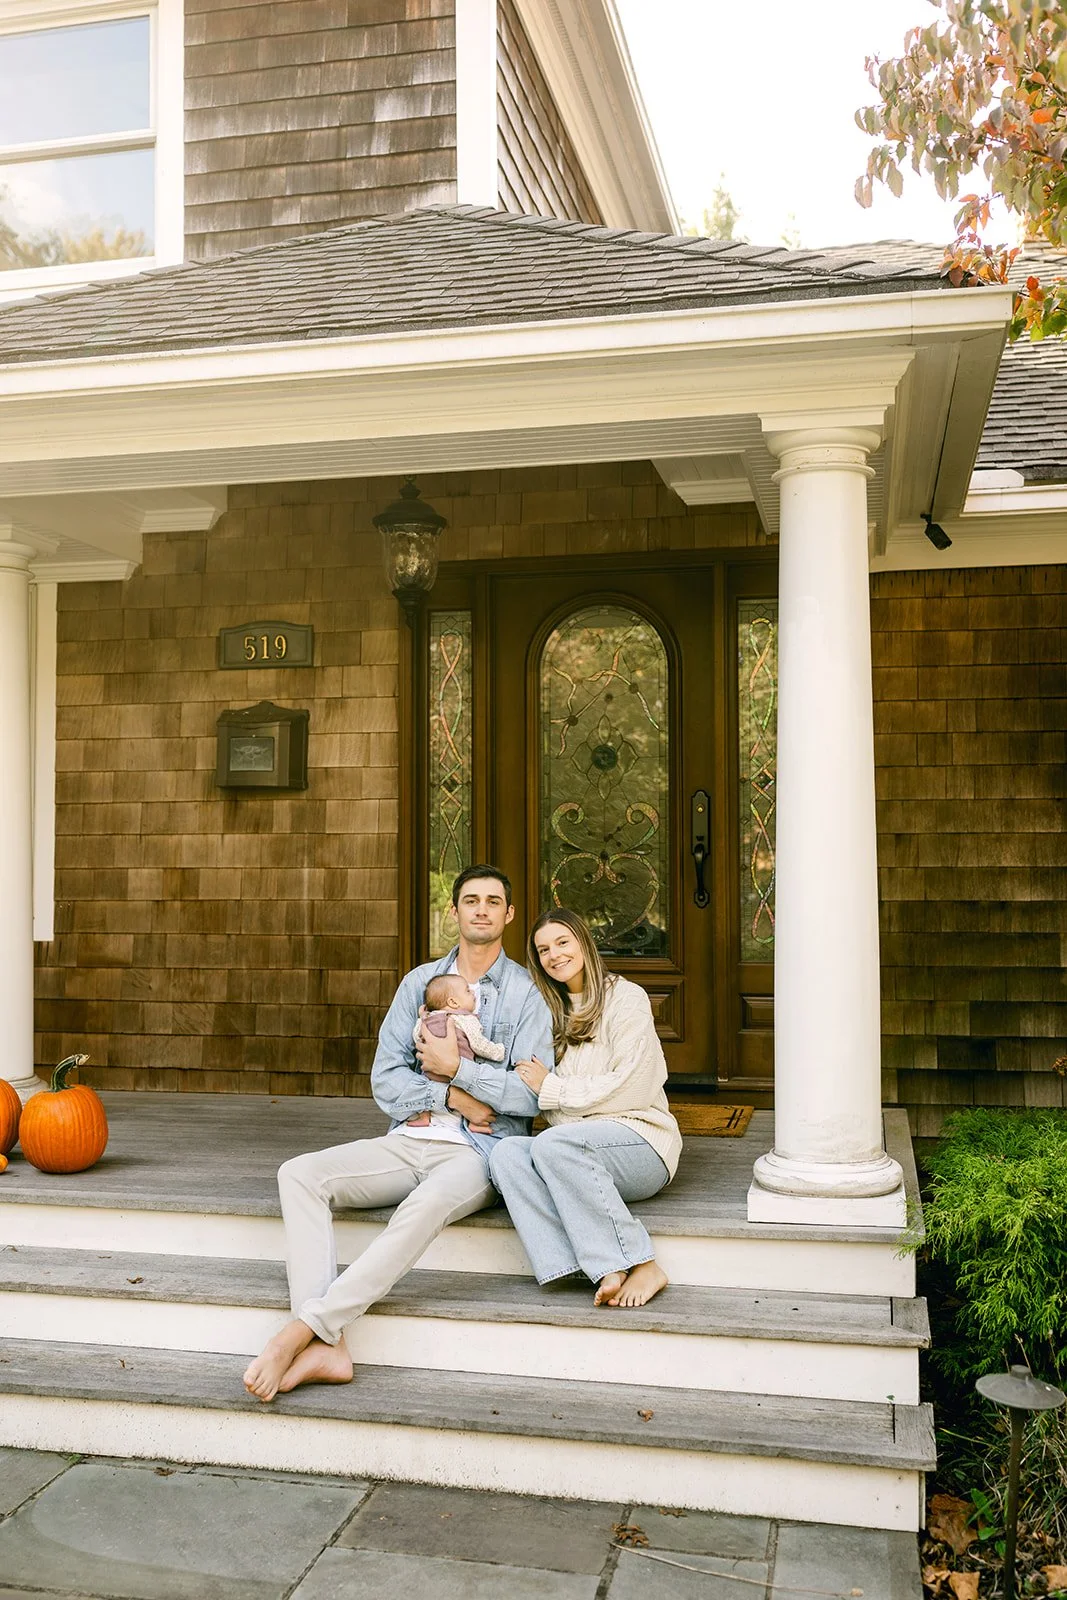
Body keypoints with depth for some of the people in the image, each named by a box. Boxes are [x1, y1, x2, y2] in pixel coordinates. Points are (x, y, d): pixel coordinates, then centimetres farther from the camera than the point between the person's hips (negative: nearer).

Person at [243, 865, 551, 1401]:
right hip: (408, 1141, 5)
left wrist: (455, 1067, -8)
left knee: (426, 1205, -38)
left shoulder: (527, 993, 4)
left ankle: (301, 1329, -36)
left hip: (479, 1152, -5)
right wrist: (451, 1097, -8)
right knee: (299, 1173, -19)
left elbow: (532, 1095, -6)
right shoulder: (420, 982, 15)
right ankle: (325, 1347, -31)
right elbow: (385, 1079, 6)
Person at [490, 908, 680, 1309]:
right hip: (575, 1149, 6)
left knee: (552, 1143, -33)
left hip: (639, 1137, -5)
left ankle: (641, 1265, -29)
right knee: (506, 1154, -25)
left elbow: (630, 1088, -9)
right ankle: (608, 1270, -36)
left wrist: (551, 1088, -6)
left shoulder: (625, 997, 1)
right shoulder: (553, 1012, 21)